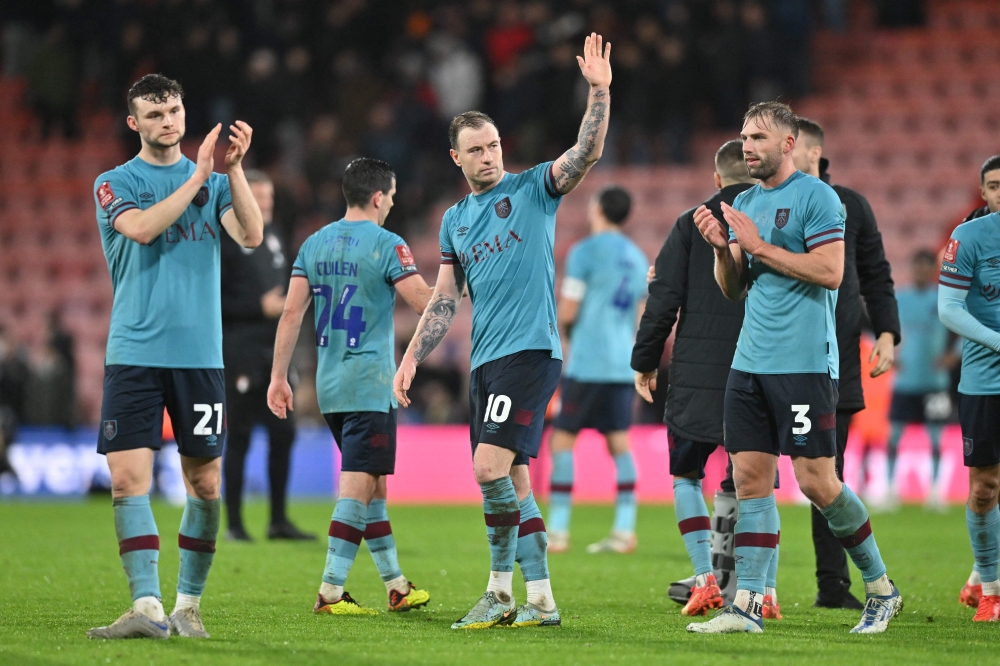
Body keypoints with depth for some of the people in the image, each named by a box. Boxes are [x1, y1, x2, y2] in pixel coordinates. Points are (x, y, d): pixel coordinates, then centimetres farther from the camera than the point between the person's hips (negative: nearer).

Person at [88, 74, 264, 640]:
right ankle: (148, 607, -12)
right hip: (134, 353, -2)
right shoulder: (115, 183, 5)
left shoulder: (214, 180, 11)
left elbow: (251, 236, -4)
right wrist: (197, 177, -14)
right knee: (129, 478, -12)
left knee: (205, 483, 2)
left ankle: (189, 604, 13)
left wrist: (235, 168, -14)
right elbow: (142, 228, -14)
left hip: (200, 354, 2)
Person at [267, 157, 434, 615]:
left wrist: (279, 376, 9)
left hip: (329, 383, 7)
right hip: (369, 381, -7)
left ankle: (395, 584, 21)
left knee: (373, 486, 15)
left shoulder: (315, 244, 9)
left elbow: (292, 312, 6)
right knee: (358, 487, -6)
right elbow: (427, 304, -11)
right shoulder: (386, 245, -9)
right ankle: (331, 591, -12)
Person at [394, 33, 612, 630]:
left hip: (530, 350, -7)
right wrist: (411, 359, 11)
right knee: (512, 482, 7)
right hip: (485, 360, 7)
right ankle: (541, 600, 11)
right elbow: (444, 302, 18)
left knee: (491, 468, -17)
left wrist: (599, 92, -28)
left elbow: (588, 154, -15)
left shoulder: (533, 189, 1)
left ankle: (502, 590, -7)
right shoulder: (455, 221, 17)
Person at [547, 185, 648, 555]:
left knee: (562, 440, -1)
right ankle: (624, 531, -2)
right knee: (619, 443, 5)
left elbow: (567, 313, -9)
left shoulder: (584, 252, -6)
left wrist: (563, 328, 11)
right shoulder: (638, 258, 15)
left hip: (586, 365, -6)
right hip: (623, 367, 6)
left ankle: (557, 531, -4)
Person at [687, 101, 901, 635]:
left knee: (816, 481, -6)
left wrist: (759, 247, -13)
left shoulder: (815, 196, -6)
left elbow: (830, 271, -15)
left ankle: (880, 588, 9)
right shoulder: (744, 204, 16)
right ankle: (747, 605, 0)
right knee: (750, 477, 1)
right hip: (750, 364, 7)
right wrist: (721, 249, -1)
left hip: (804, 364, -7)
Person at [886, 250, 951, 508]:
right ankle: (890, 487, 8)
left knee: (935, 437, -1)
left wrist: (949, 356, -10)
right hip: (904, 380, 1)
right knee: (894, 434, 0)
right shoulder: (898, 299, 4)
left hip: (933, 380, -1)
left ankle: (935, 489, 6)